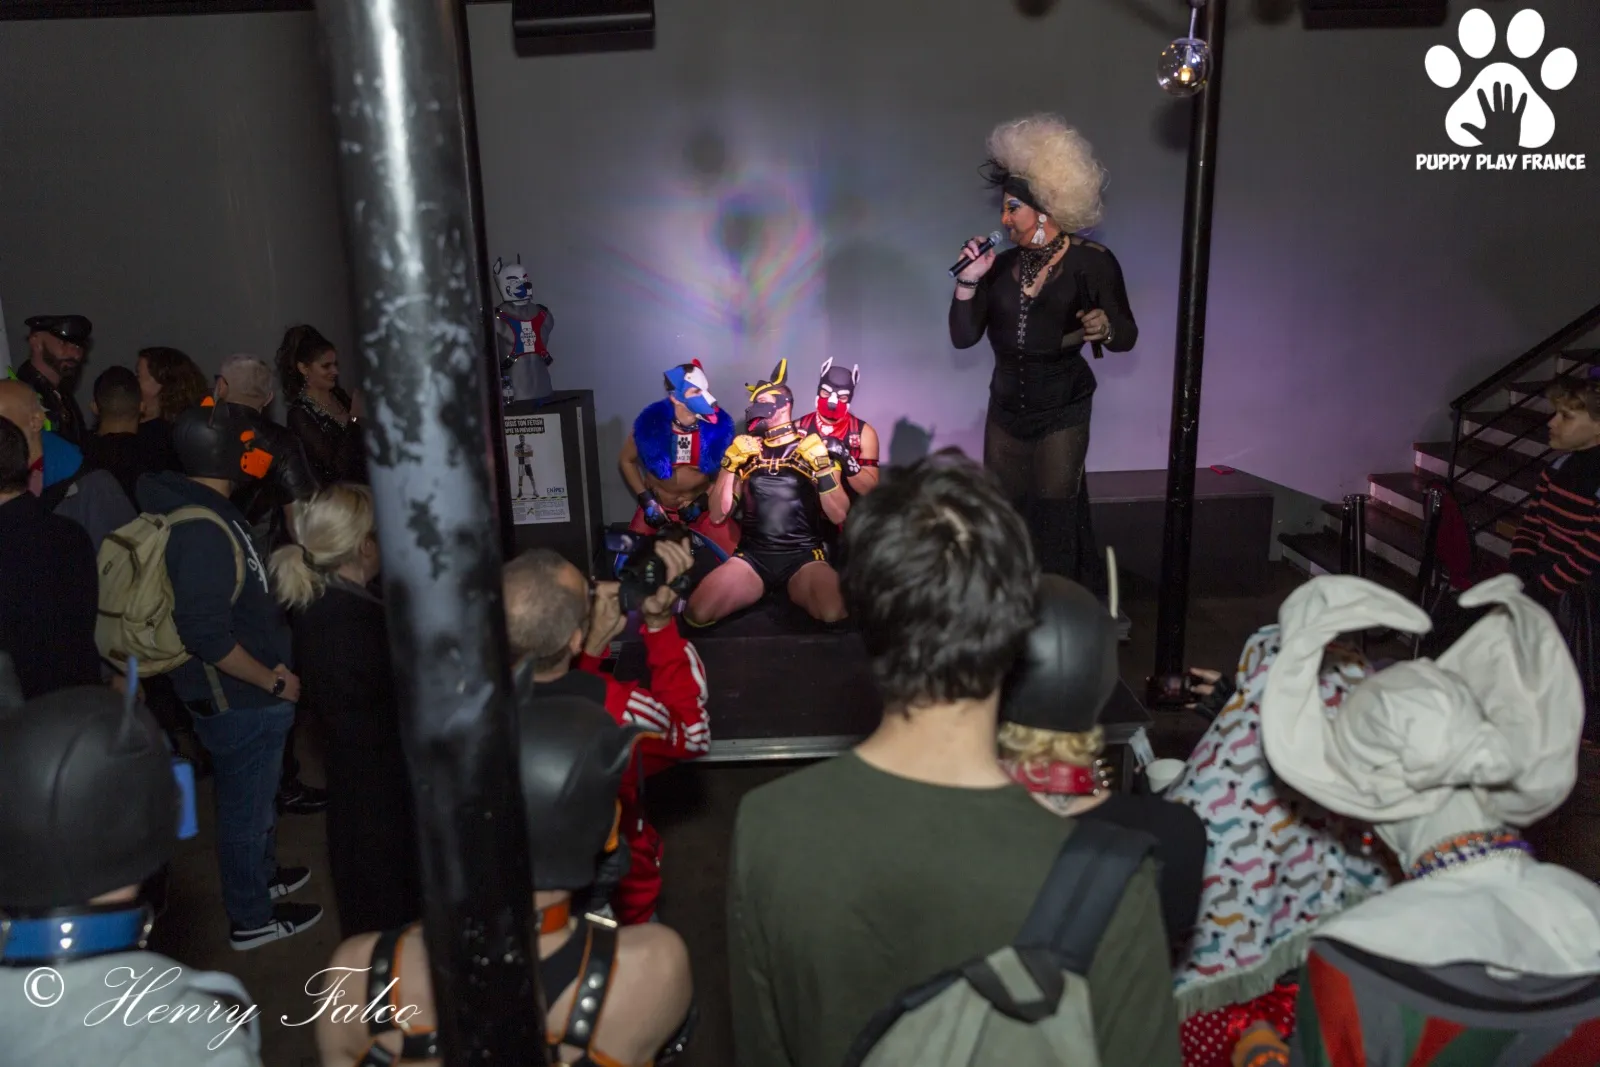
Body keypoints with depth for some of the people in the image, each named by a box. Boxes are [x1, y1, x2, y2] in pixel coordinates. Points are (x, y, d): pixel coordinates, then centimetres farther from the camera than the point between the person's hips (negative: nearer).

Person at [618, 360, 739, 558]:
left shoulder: (719, 425, -22)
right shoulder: (650, 424, -23)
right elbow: (626, 461, -4)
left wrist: (704, 501, -12)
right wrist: (646, 500, -10)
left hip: (701, 506, 0)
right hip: (658, 506, 0)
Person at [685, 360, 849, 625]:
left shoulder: (812, 448, 6)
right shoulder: (745, 450, 13)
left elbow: (839, 516, -2)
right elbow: (717, 516, 7)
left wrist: (822, 465, -13)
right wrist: (731, 464, -5)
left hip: (804, 556, -2)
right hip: (752, 556, 2)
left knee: (835, 614, -33)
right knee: (697, 614, -22)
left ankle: (795, 593, -1)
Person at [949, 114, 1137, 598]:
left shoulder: (1091, 261, -9)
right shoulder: (1002, 265, 3)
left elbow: (1127, 337, -7)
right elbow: (963, 337, 0)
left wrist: (1104, 327, -29)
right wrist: (969, 281, -13)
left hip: (1062, 411, -4)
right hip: (1006, 408, 5)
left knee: (1053, 520, -3)